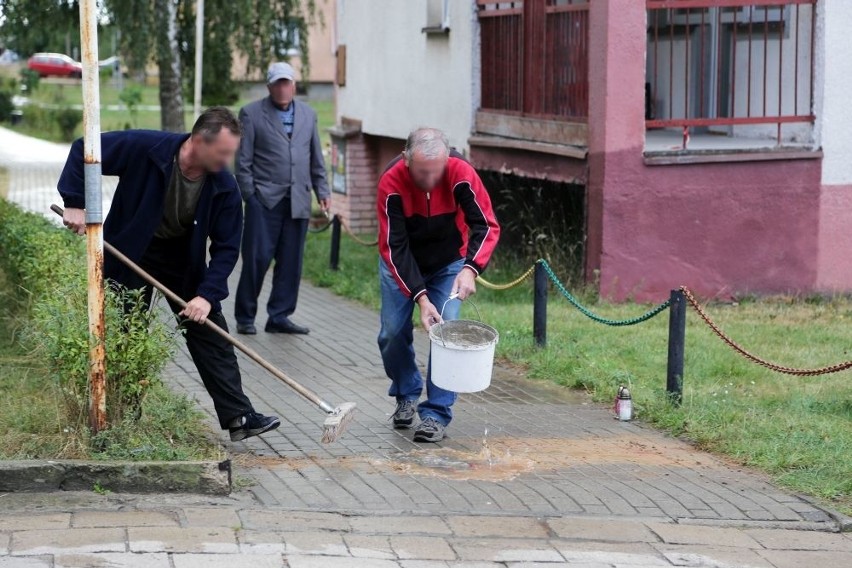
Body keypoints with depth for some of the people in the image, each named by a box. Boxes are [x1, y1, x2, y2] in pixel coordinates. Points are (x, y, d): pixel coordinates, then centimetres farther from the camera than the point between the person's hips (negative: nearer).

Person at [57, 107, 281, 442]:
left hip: (185, 258, 3)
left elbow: (227, 248, -13)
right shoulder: (144, 148, -29)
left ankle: (238, 416, 1)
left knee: (211, 335, -1)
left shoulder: (224, 187, -19)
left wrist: (207, 295, -25)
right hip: (132, 252, -3)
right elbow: (83, 150, -19)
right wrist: (74, 203, -26)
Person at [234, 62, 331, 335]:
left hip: (297, 201, 4)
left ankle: (279, 317, 12)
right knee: (257, 259, -4)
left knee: (291, 262, 3)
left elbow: (316, 158, 19)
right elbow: (243, 160, 0)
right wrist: (249, 195, -6)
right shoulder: (252, 113, 3)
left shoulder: (308, 114, 16)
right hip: (265, 200, -4)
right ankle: (245, 317, 6)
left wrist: (322, 191, 11)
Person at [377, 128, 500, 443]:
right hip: (402, 264, 0)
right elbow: (394, 247, -29)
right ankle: (406, 395, 26)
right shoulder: (391, 182, -31)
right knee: (392, 334, 0)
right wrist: (420, 296, -36)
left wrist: (471, 268, -44)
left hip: (448, 263, 0)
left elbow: (487, 226, -26)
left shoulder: (461, 173, -31)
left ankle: (437, 413, -6)